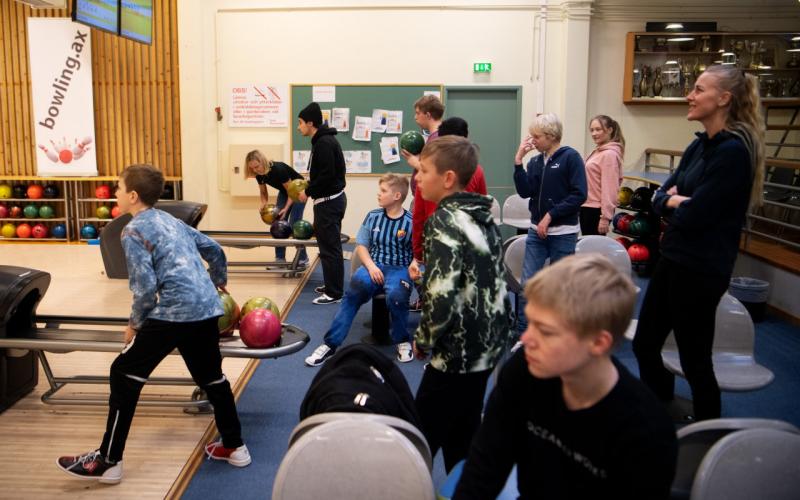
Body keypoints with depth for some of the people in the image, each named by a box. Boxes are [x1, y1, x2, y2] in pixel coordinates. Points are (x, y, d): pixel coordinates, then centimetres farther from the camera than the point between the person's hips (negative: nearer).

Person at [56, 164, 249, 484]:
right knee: (211, 377, 21)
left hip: (174, 311, -8)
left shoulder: (133, 230, -3)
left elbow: (145, 286, -12)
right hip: (207, 309, 8)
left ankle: (108, 462, 11)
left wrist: (135, 323, 3)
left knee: (124, 374, 5)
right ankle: (235, 447, 30)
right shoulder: (171, 220, 20)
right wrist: (218, 283, 43)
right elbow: (215, 250, 27)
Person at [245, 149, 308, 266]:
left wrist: (286, 208, -35)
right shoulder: (259, 175, -15)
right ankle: (280, 258, 2)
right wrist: (264, 204, -18)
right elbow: (263, 192, 3)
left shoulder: (278, 169, -35)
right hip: (284, 192, 7)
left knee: (294, 224, -14)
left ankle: (303, 258, -4)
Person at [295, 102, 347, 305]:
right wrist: (309, 187, 11)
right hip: (330, 199, 10)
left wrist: (308, 192, -13)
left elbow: (327, 175, -24)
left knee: (330, 247, -6)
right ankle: (331, 285, 25)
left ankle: (334, 293, 0)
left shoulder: (324, 143, -18)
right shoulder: (323, 140, 14)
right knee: (328, 244, 16)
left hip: (329, 201, -10)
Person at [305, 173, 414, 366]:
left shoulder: (410, 222, -3)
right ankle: (331, 344, -24)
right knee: (356, 286, -31)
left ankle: (403, 341, -6)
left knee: (395, 295, -37)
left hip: (399, 269, -2)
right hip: (374, 267, 3)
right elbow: (361, 246, 8)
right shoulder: (373, 216, 7)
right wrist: (371, 266, -10)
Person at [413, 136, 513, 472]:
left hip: (458, 349, -9)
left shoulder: (444, 221, -18)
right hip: (488, 344, 9)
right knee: (463, 435, 20)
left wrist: (423, 340, -10)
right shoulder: (483, 216, 7)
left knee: (421, 437, 3)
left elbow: (442, 296, -26)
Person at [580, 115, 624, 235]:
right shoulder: (598, 152, 13)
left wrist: (605, 217, -22)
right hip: (587, 207, 9)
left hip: (596, 210, -9)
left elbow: (609, 188, -20)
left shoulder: (609, 154, -15)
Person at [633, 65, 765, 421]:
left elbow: (694, 215, -23)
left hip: (701, 269, -9)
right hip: (674, 258, 9)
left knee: (694, 360, 6)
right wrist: (676, 200, -13)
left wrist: (674, 202, -4)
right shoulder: (700, 145, 9)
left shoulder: (733, 151, -18)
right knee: (644, 344, 17)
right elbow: (660, 199, 8)